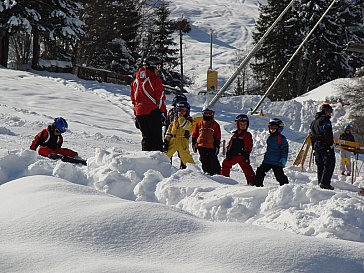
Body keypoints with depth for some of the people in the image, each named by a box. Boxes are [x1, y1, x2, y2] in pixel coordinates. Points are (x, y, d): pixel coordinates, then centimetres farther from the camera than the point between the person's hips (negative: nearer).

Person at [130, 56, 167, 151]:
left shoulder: (136, 80, 13)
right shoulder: (155, 79, -8)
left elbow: (133, 98, 18)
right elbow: (160, 97, -8)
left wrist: (136, 114, 24)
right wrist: (163, 112, -3)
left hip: (139, 112, 6)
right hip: (152, 112, -6)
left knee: (146, 137, 12)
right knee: (156, 138, -1)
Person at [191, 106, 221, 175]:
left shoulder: (215, 125, 8)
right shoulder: (199, 124, 11)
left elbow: (218, 137, 8)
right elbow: (194, 135, 15)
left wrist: (217, 146, 2)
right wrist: (194, 144, 10)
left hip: (211, 146, -1)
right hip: (201, 146, 1)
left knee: (214, 161, -1)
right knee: (204, 160, -4)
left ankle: (217, 173, 6)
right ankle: (207, 171, 1)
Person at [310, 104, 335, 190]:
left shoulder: (314, 121, 18)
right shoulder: (325, 120, -10)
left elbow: (311, 135, 21)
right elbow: (328, 134, -20)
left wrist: (314, 147, 23)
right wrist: (331, 145, -15)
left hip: (316, 146, 9)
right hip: (325, 146, -9)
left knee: (320, 165, 14)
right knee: (329, 165, -7)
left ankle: (320, 183, 14)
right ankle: (325, 183, -16)